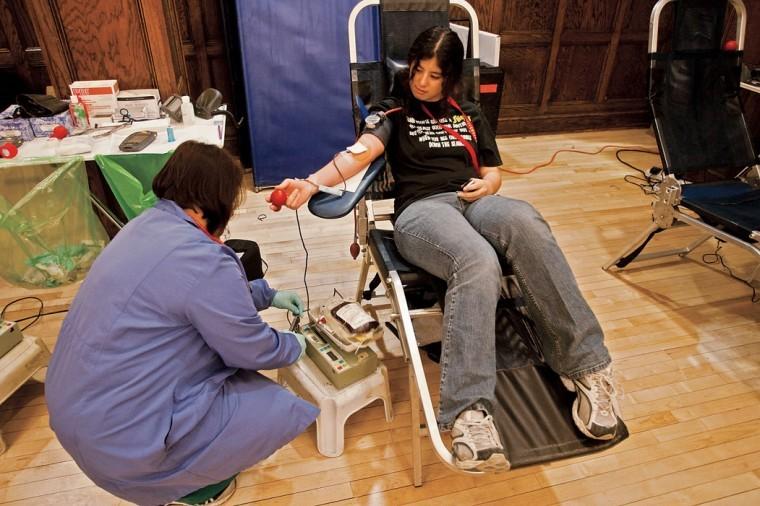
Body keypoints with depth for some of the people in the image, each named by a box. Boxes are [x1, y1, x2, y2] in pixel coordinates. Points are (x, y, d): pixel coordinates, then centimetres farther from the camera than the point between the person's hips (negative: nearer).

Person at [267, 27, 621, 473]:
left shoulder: (470, 116, 28)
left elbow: (494, 172, 27)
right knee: (478, 263, -39)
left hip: (476, 202, 3)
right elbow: (362, 152, -4)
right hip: (421, 210, -3)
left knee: (525, 222, -36)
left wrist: (486, 185, 0)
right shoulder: (392, 112, 16)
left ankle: (586, 364, -31)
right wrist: (311, 183, -24)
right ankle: (468, 412, -45)